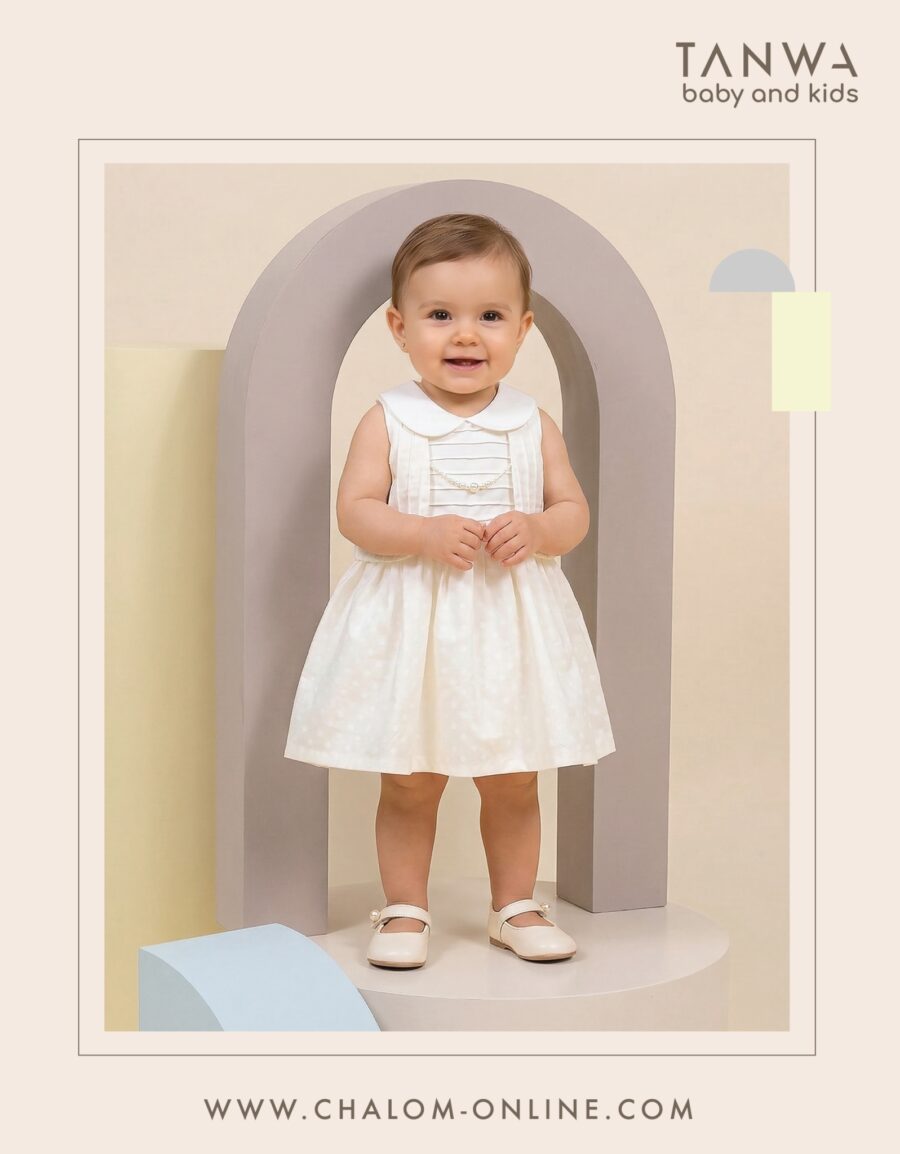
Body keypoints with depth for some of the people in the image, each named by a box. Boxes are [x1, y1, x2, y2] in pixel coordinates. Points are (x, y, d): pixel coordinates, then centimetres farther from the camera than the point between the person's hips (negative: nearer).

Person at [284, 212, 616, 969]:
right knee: (410, 784, 8)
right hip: (413, 627, -2)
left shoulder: (533, 424, 2)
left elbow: (574, 510, 4)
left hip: (511, 622, 2)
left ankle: (515, 905, 30)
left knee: (514, 782, 12)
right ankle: (406, 910, 24)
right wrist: (425, 535, -24)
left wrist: (537, 529, -18)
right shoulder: (388, 421, -5)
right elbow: (355, 511, -9)